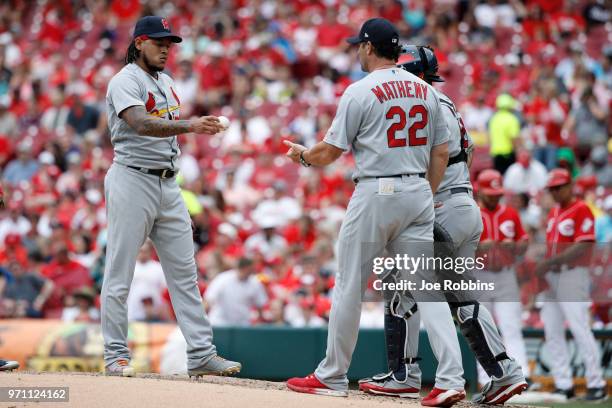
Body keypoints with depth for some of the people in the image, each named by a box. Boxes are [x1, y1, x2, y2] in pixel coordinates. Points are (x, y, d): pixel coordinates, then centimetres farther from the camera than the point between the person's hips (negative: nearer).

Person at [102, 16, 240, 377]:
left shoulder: (166, 81, 16)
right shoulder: (125, 82, -10)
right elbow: (141, 124, -28)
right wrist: (190, 125, -41)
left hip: (168, 183, 8)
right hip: (132, 181, -8)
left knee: (184, 271, 4)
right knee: (120, 273, -2)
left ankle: (201, 354, 4)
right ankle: (116, 356, 4)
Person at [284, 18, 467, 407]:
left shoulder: (361, 91, -7)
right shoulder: (426, 90, 10)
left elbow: (330, 151, -4)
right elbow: (441, 152, 11)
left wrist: (302, 154, 17)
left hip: (375, 194, -5)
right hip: (418, 193, 5)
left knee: (349, 287, 6)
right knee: (428, 287, 3)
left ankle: (333, 377, 14)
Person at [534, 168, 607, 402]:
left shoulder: (581, 210, -8)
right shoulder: (553, 213, 17)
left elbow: (582, 248, -17)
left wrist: (550, 262, -21)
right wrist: (543, 269, 4)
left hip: (573, 275, -8)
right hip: (552, 278, 8)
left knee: (580, 329, -11)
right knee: (552, 332, 5)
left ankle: (596, 384, -5)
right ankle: (563, 386, 10)